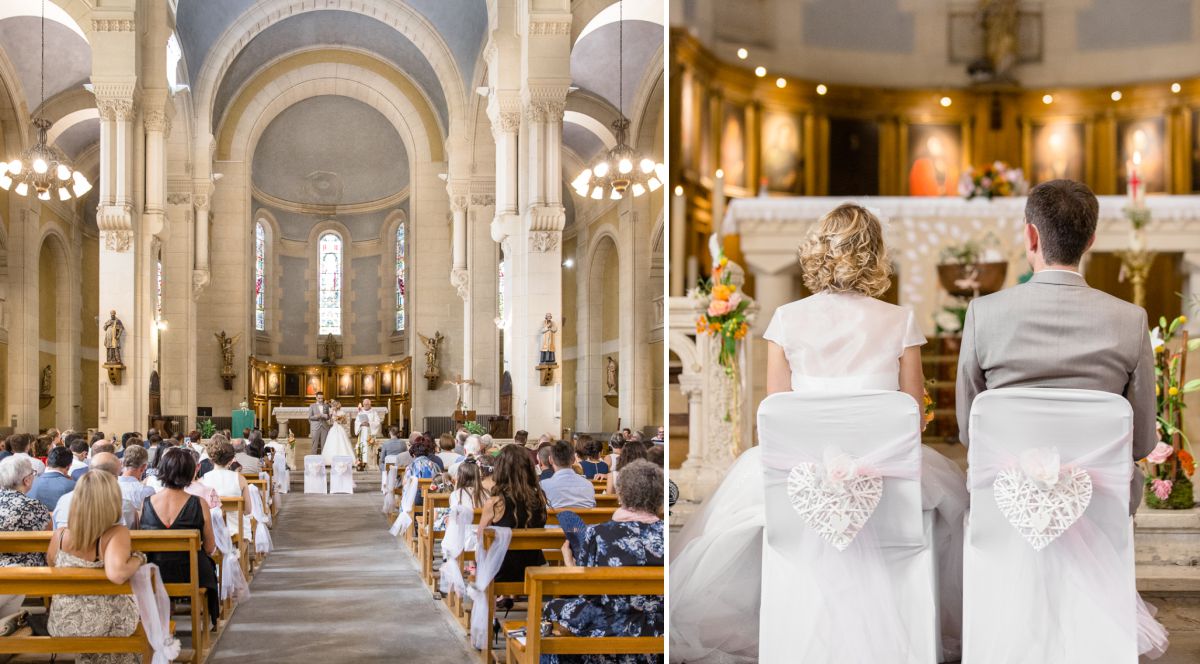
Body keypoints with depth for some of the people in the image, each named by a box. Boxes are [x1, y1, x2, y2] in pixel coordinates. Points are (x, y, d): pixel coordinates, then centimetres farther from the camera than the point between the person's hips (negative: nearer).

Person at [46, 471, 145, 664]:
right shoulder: (117, 534, -27)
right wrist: (138, 558, -24)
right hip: (109, 625, -3)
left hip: (63, 625, 3)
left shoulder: (59, 536, -15)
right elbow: (116, 574, -43)